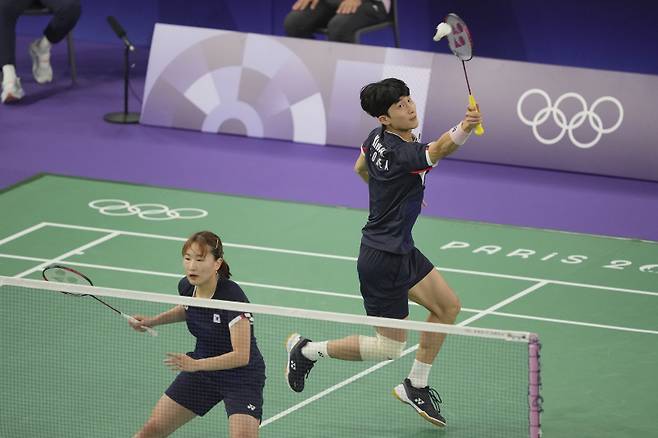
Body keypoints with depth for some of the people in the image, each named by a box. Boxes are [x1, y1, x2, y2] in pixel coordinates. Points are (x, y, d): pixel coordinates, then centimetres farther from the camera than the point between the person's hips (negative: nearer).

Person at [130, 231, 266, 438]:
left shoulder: (232, 297, -29)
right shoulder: (186, 286, -9)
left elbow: (241, 356, -32)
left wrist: (195, 365, -39)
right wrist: (153, 321, 6)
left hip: (242, 376, -6)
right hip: (202, 371, 6)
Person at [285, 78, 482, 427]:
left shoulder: (378, 137, 0)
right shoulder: (402, 153, -28)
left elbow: (360, 168, 20)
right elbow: (438, 150, -48)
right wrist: (464, 129, -66)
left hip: (401, 250, 10)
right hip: (383, 258, -10)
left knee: (448, 306, 16)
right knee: (390, 347, 2)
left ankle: (415, 386, 26)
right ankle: (308, 350, 14)